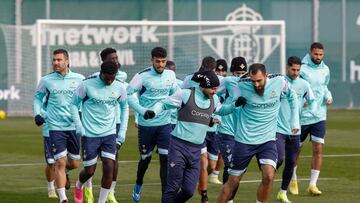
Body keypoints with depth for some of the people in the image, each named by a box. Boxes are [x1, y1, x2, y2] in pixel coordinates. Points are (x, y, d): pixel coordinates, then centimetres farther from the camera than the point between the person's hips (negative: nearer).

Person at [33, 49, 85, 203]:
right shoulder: (46, 80, 0)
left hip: (74, 126, 2)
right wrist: (37, 114, 1)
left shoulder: (79, 79, 1)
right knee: (60, 162, -10)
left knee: (74, 163, 10)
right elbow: (38, 97, 14)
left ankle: (63, 172, 46)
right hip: (56, 127, -2)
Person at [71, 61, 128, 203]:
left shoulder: (120, 87, -2)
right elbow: (74, 103, 1)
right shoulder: (87, 85, -11)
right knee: (90, 170, 4)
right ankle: (78, 186, 38)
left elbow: (124, 106, 15)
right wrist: (78, 125, -9)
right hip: (90, 134, -2)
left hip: (109, 133, 2)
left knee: (109, 168, -11)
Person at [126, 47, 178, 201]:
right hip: (146, 124, -2)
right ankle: (138, 185, 40)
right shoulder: (143, 76, -12)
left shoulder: (170, 75, 2)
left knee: (165, 159, -7)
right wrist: (142, 111, -20)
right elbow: (128, 94, -11)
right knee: (145, 158, 12)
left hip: (165, 123, 2)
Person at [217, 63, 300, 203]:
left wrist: (295, 120, 11)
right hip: (244, 140, -1)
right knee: (233, 181, 5)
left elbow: (291, 96, 12)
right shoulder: (242, 86, -13)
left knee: (268, 176, -20)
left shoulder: (279, 82, -8)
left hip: (267, 140, 1)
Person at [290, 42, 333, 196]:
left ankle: (312, 185, -3)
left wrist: (328, 96, 2)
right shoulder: (302, 68, -11)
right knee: (296, 150, 10)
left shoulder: (325, 70, 6)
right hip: (302, 116, -3)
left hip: (319, 116, 3)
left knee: (318, 150, -7)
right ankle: (293, 180, 31)